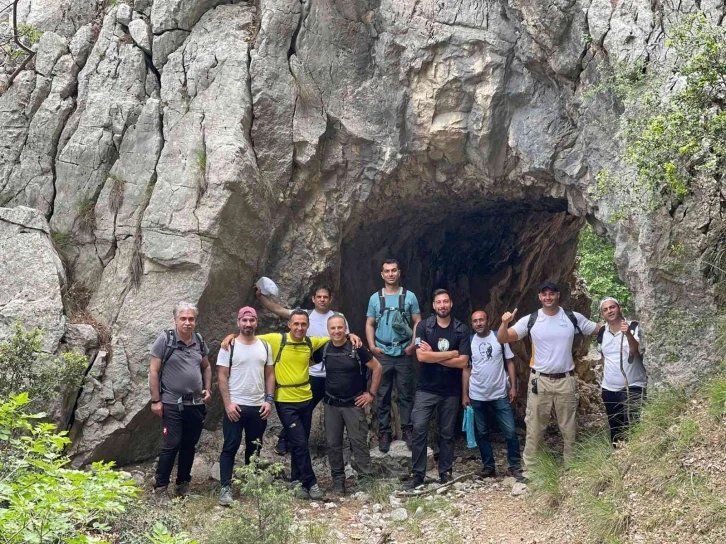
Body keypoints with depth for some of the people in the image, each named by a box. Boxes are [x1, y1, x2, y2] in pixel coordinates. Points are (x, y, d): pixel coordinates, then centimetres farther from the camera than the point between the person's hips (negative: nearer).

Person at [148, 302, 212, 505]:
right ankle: (160, 488, 3)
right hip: (172, 404, -5)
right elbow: (153, 370, -8)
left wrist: (207, 389, 5)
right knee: (172, 445, -8)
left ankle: (183, 485, 24)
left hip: (196, 404, 5)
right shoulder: (165, 339, -8)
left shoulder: (199, 340, 7)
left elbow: (206, 367, 20)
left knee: (189, 445, 12)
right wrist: (155, 400, -11)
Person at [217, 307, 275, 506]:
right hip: (235, 406, -4)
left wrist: (269, 400, -1)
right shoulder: (229, 346, -4)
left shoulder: (265, 346, 7)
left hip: (259, 407, 4)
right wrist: (228, 403, -14)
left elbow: (270, 374, 9)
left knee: (254, 448, 13)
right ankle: (226, 488, 0)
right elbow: (222, 376, -6)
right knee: (230, 447, -2)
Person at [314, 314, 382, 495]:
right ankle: (338, 479, 20)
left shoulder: (356, 348, -10)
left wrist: (371, 393, -5)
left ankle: (365, 478, 7)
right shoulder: (324, 350, 0)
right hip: (331, 404, 4)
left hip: (354, 404, -3)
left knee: (358, 441, -1)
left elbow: (376, 367, -4)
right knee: (333, 443, 8)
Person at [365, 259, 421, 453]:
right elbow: (370, 325, 9)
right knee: (383, 395, 4)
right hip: (382, 354, 1)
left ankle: (407, 429, 10)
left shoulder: (409, 296, 4)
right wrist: (372, 346, -5)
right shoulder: (375, 298, 7)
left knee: (406, 393, 2)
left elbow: (417, 322, 4)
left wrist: (413, 344, -9)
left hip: (404, 353, -1)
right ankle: (384, 432, 9)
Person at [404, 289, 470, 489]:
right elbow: (421, 356, -16)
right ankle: (417, 474, 1)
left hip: (451, 391, 1)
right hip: (426, 389, -1)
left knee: (447, 433, 9)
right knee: (419, 429, -6)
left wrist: (433, 356, -13)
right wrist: (451, 354, -12)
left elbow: (462, 362, -10)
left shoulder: (461, 329, -2)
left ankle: (446, 472, 19)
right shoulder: (423, 326, -4)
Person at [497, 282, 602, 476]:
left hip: (566, 380, 1)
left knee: (569, 428, 10)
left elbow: (599, 330, 8)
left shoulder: (573, 318, 0)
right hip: (540, 380, -1)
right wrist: (505, 323, -27)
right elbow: (503, 339, -7)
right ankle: (528, 471, 7)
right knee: (534, 428, 1)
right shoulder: (530, 320, -3)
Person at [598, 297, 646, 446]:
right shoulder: (602, 333, 5)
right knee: (615, 430, 12)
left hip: (633, 388, -5)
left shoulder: (634, 327, -11)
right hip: (609, 389, 5)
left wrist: (628, 334, -40)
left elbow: (636, 352, -25)